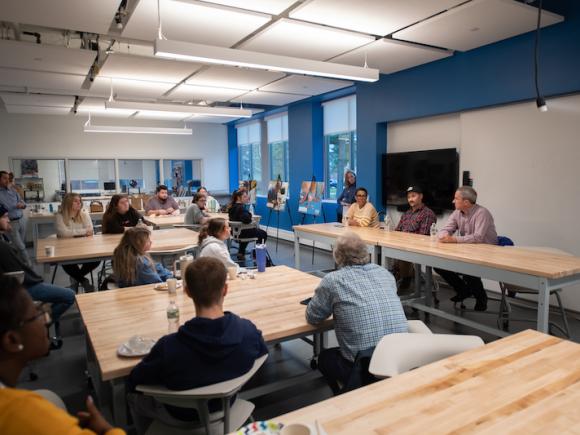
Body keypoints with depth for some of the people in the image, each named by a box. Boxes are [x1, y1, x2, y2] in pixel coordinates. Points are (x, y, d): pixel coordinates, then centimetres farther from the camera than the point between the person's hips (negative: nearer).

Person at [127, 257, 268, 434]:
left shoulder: (169, 347, -38)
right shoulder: (248, 331, -30)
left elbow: (134, 382, -20)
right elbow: (262, 354, -6)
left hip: (183, 416, -3)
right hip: (226, 406, 4)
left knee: (134, 397, 25)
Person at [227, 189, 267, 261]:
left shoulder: (232, 206, 1)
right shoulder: (241, 207, -27)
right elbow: (247, 220, -37)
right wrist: (251, 218, -15)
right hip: (242, 232, -9)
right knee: (263, 234, 14)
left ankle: (241, 253, 40)